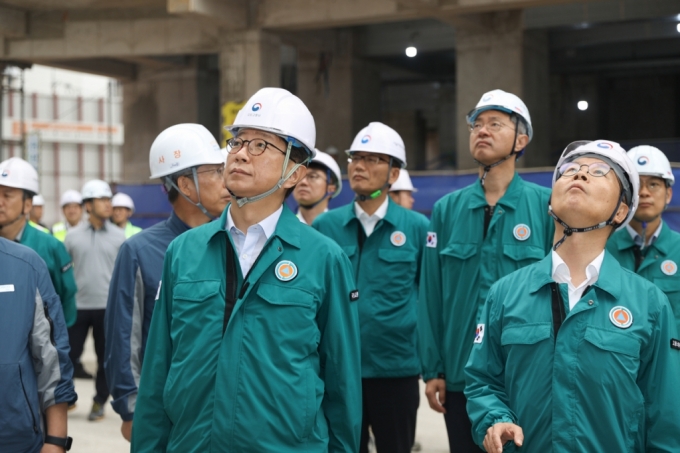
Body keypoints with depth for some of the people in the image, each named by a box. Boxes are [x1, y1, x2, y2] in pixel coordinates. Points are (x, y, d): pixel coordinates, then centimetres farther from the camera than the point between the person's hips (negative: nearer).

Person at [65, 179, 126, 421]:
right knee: (69, 354, 4)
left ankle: (99, 402, 20)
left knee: (105, 356, 6)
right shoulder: (73, 236, 3)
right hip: (78, 305, 0)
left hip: (108, 306, 0)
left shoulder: (118, 236, 2)